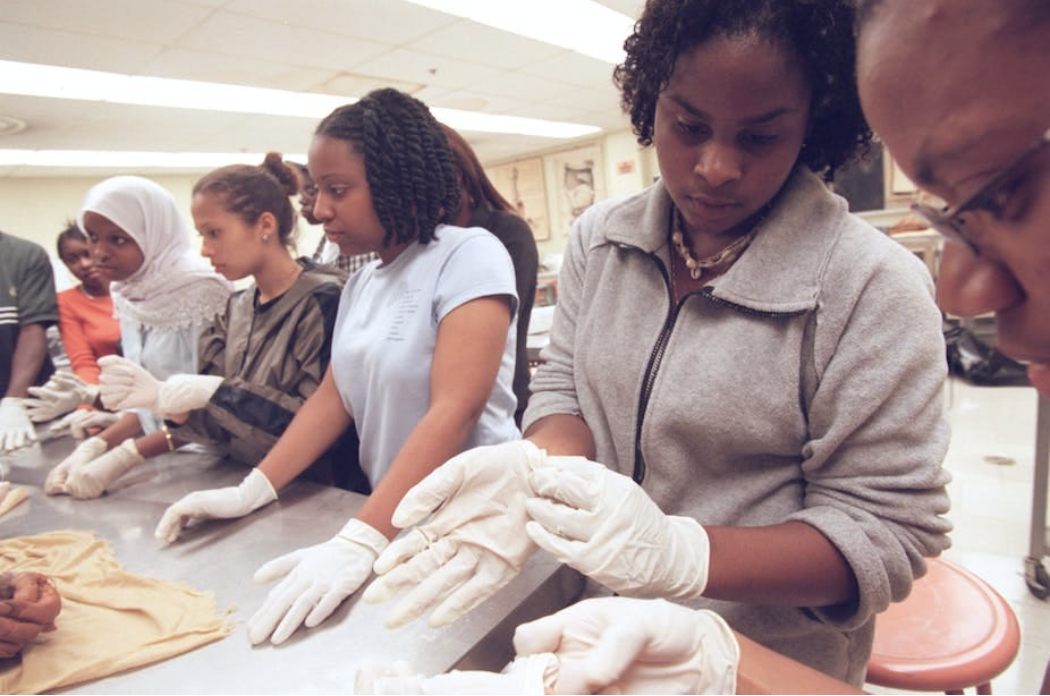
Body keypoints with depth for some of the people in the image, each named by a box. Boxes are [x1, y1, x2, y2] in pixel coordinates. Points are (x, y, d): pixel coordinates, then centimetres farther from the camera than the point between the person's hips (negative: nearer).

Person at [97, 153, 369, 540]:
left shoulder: (322, 301, -13)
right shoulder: (237, 308, 10)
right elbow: (215, 422, 9)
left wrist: (218, 392, -18)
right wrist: (159, 395, -9)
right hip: (242, 489, 7)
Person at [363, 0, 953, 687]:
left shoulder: (874, 287, -22)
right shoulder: (599, 238, -8)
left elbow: (886, 532, -19)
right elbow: (564, 389, -4)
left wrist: (679, 553, -35)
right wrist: (533, 469, -28)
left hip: (771, 663, -3)